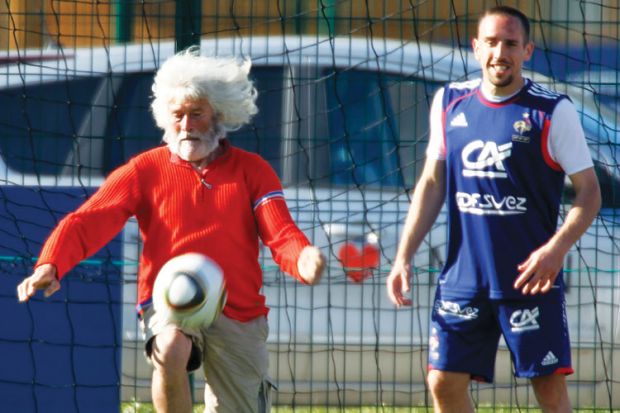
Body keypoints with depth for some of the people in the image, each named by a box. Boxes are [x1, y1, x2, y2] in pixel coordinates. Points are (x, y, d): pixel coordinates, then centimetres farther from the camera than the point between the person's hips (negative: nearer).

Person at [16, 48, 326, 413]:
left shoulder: (251, 170, 7)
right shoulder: (145, 171, 5)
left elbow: (281, 235, -5)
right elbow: (88, 221, -6)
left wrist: (303, 259, -30)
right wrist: (50, 266, -25)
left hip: (239, 315, 2)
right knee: (171, 349, -36)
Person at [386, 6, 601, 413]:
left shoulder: (553, 111, -6)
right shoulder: (449, 102, 7)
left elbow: (589, 192, -5)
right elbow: (432, 182, 15)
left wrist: (556, 249, -21)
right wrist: (404, 256, 9)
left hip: (531, 278, -4)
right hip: (462, 277, 4)